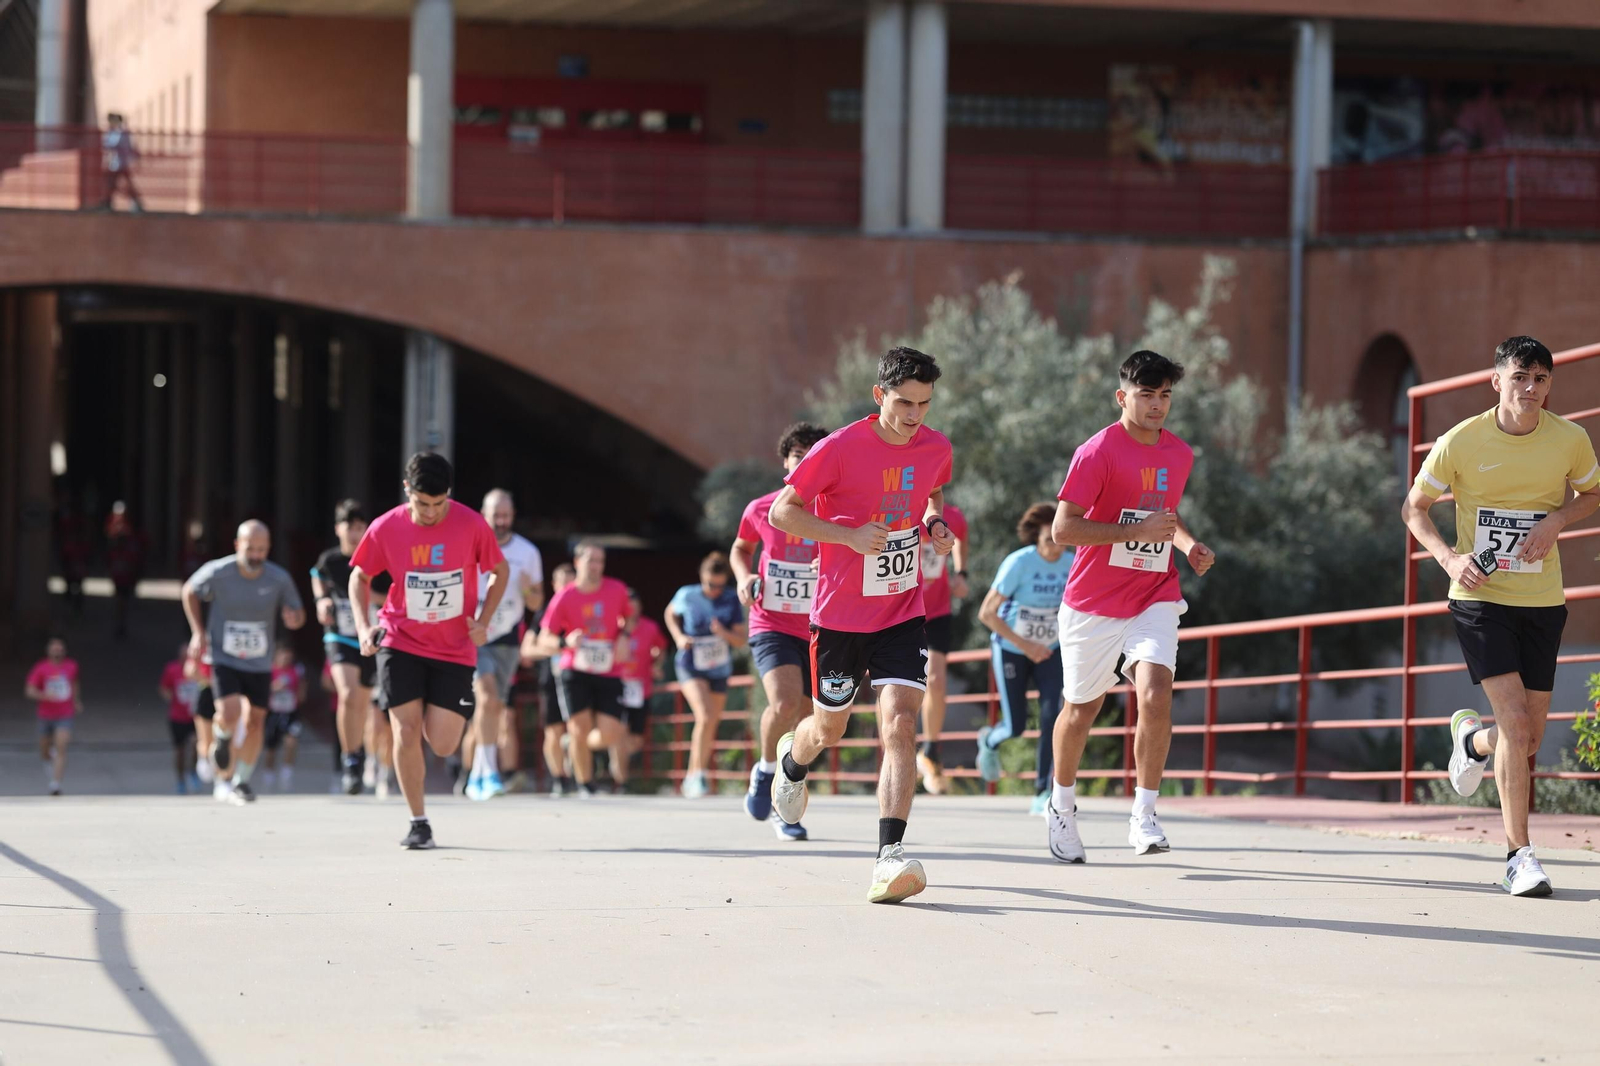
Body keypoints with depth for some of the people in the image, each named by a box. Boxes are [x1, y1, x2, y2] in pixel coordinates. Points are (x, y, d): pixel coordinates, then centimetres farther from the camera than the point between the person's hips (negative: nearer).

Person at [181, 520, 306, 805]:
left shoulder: (279, 579, -11)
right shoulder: (218, 573, -15)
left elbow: (298, 613, 2)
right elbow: (190, 591, 5)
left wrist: (294, 618, -23)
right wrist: (198, 631, -2)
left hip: (260, 664, 2)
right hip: (224, 658, -2)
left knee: (254, 723, 8)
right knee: (230, 713, -22)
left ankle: (242, 780, 27)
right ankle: (222, 738, 12)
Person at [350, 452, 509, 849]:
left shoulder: (472, 525, -12)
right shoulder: (386, 528, -10)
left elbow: (500, 571, 4)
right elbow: (359, 577, 6)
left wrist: (483, 620, -9)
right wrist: (363, 626, -9)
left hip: (454, 649, 0)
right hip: (401, 642, 0)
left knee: (443, 745, -4)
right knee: (406, 732, -10)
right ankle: (418, 823, 5)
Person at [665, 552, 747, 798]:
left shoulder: (732, 600, -6)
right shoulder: (687, 595, -7)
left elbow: (741, 641, -5)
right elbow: (670, 614, 13)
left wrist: (724, 633, -26)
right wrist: (679, 637, -4)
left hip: (719, 668, 3)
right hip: (691, 665, -3)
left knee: (711, 727, 10)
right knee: (705, 716, -24)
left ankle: (692, 776, 28)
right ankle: (699, 773, -17)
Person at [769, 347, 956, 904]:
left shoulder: (935, 447, -1)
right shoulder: (840, 448, -16)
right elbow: (782, 511, -11)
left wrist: (935, 524, -1)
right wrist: (849, 536, -23)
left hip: (903, 612, 2)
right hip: (840, 613, -2)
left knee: (900, 722, -17)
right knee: (829, 730, 15)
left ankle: (890, 856, -22)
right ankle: (792, 758, 53)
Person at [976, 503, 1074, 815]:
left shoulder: (1072, 564, -9)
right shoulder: (1018, 563, -23)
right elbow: (986, 613, -21)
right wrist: (1024, 644, -25)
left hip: (1050, 651, 3)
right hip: (1010, 650, -3)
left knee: (1052, 716, -16)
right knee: (1015, 727, -3)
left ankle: (1043, 795, -10)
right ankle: (989, 741, 36)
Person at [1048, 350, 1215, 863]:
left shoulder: (1179, 454, 6)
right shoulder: (1099, 452, -14)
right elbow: (1062, 528, -20)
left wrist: (1187, 542, 4)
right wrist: (1139, 530, -25)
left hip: (1154, 599, 3)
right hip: (1092, 603, -3)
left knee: (1156, 695, -20)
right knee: (1081, 708, 11)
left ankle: (1144, 817, -14)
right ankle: (1062, 806, 36)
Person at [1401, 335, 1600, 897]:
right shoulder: (1461, 442, -9)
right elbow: (1414, 507, 4)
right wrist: (1448, 557, -13)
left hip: (1542, 601, 3)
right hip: (1480, 596, -3)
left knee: (1530, 739, 7)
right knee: (1516, 723, -16)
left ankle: (1473, 738, 44)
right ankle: (1520, 856, -8)